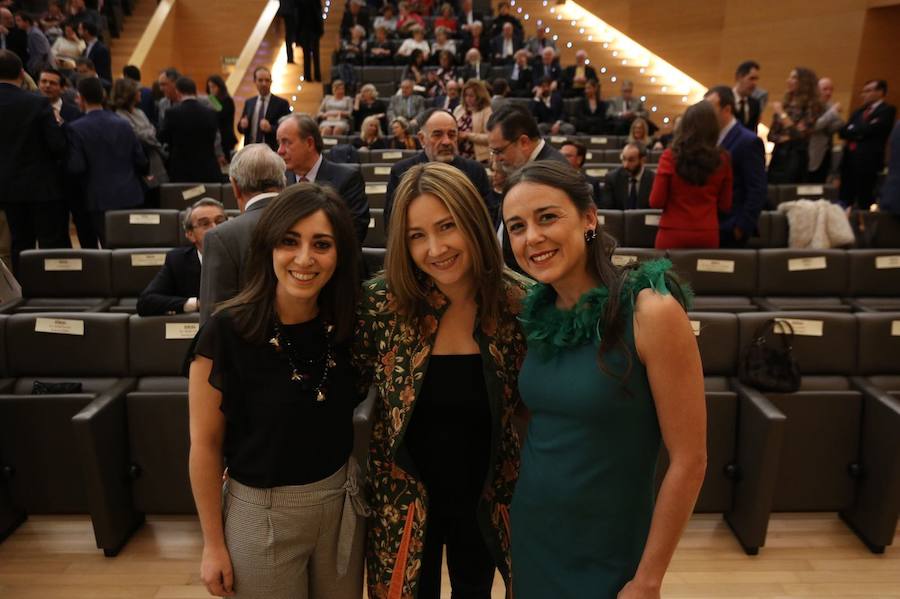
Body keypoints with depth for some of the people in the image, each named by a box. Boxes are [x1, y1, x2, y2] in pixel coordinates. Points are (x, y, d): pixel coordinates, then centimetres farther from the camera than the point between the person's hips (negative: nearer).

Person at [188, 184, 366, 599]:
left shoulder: (347, 325, -9)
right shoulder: (227, 331, -20)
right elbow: (205, 444, -11)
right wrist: (213, 543, -6)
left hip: (341, 502, 4)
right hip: (260, 513, -3)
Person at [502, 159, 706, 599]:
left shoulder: (651, 312, -19)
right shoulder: (536, 314, -3)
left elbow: (689, 460, -16)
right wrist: (504, 517, 6)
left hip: (607, 554, -5)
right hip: (527, 538, 5)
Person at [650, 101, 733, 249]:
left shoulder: (670, 157, -9)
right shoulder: (722, 160, -3)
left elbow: (656, 202, -6)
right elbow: (725, 206, 5)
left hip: (672, 235, -2)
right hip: (708, 235, 2)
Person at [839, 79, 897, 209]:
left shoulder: (887, 110, -2)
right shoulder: (859, 111, 20)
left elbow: (869, 130, -16)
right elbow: (843, 131, 9)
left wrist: (852, 130, 1)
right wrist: (857, 133, -9)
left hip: (867, 161, -7)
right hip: (849, 159, 7)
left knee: (864, 202, -4)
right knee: (845, 200, 9)